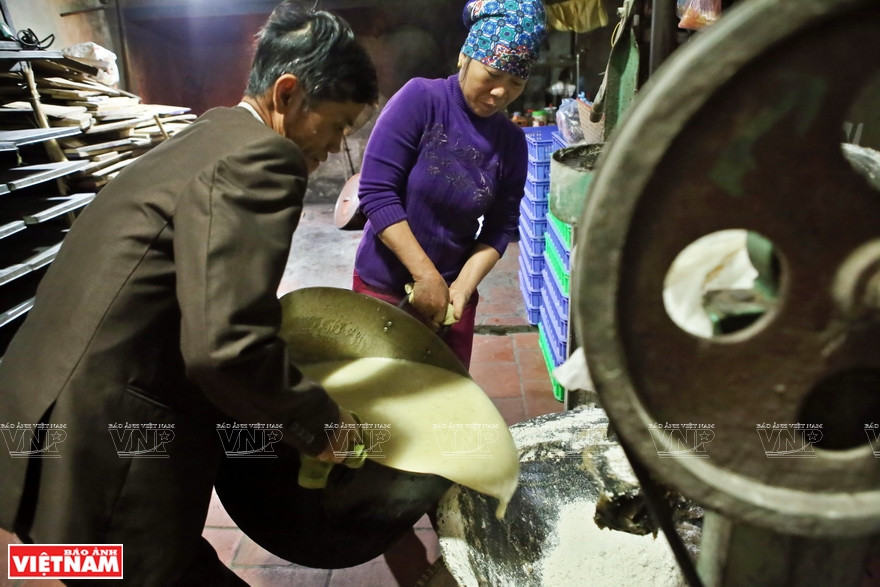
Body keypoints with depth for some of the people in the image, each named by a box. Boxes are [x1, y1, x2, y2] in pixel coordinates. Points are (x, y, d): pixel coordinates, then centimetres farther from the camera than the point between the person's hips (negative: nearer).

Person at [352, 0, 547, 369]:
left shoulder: (511, 141, -2)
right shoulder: (420, 99, -15)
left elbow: (501, 228, 1)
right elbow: (376, 193, -19)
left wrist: (462, 287, -14)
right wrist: (427, 277, -21)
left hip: (452, 291, 4)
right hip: (383, 285, -3)